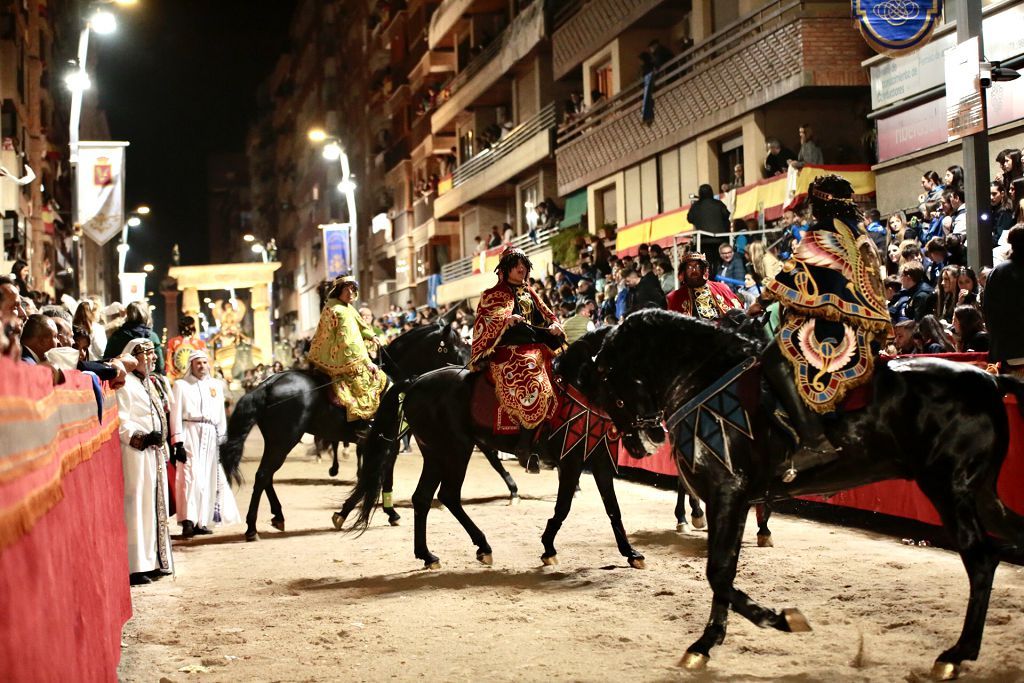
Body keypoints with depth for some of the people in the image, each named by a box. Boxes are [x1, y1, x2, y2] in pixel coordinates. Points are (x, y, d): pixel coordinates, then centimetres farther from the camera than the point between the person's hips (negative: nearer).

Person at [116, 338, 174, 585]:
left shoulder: (147, 384, 19)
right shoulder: (125, 384, -11)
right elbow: (120, 422, -19)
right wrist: (142, 437, -25)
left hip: (153, 454, 10)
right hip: (135, 454, -10)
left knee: (155, 505, 12)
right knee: (136, 506, -8)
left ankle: (153, 561, 19)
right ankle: (135, 566, -6)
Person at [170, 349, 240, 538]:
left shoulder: (216, 385, 16)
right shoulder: (181, 385, 5)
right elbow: (176, 415, -1)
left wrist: (223, 440, 11)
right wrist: (177, 443, -9)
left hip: (211, 436, 4)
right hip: (190, 433, -4)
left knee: (208, 478, 4)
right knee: (191, 475, -14)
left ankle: (202, 521, 10)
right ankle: (188, 521, -18)